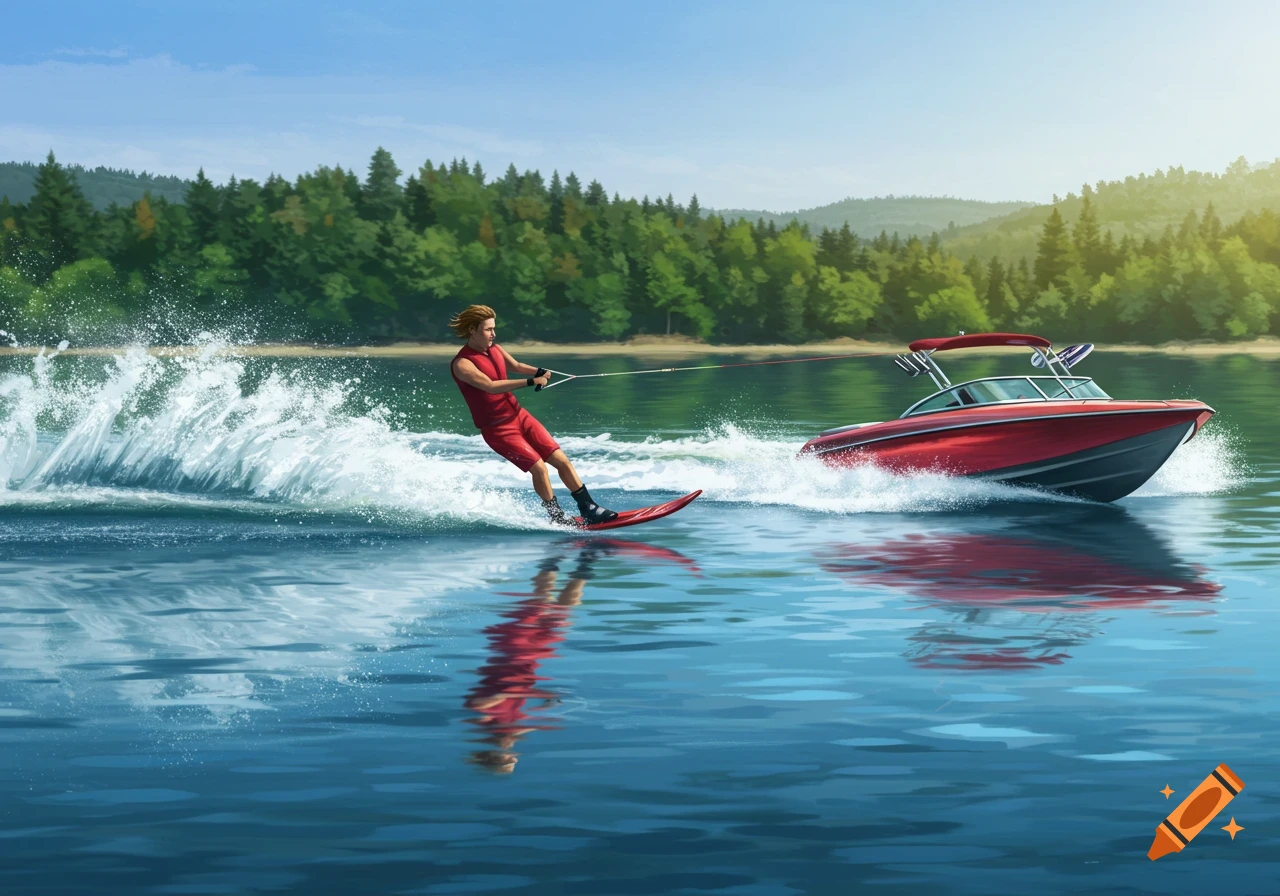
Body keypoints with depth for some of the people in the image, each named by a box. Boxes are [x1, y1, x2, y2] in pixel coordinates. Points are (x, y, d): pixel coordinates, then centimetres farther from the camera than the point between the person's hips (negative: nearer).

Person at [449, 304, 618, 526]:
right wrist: (531, 382, -32)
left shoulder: (494, 349, 6)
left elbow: (516, 366, 21)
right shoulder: (462, 364, -18)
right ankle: (557, 518, 1)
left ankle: (589, 509, 7)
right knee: (539, 468, -16)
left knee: (561, 459, 0)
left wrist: (538, 371, 0)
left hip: (519, 415, 7)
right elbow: (490, 386, -30)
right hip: (497, 429, -7)